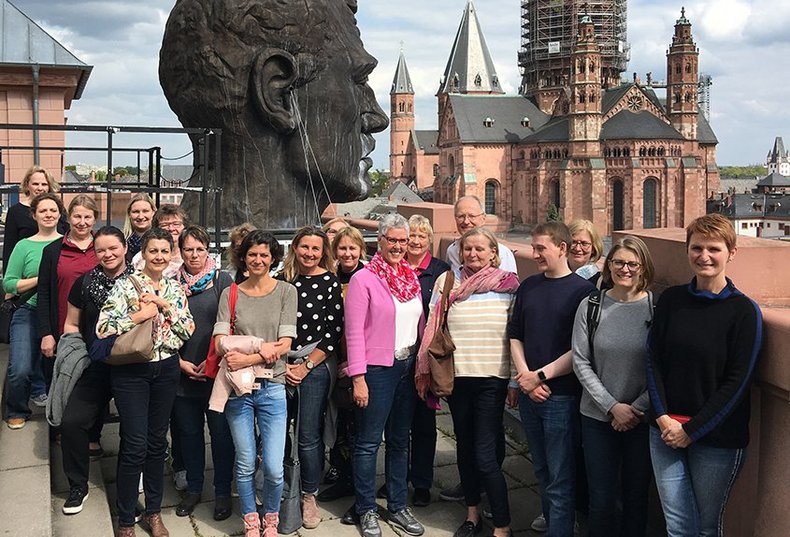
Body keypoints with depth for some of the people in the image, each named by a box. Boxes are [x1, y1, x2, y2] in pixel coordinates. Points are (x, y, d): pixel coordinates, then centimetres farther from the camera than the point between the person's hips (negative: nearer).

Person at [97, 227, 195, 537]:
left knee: (157, 442, 12)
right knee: (135, 445, -3)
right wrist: (142, 314, -18)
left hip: (166, 369, 4)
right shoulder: (126, 284, -6)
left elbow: (188, 330, 1)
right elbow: (103, 328, -16)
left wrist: (165, 305, -10)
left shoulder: (175, 288, 8)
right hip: (131, 370, -4)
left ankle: (154, 512, 25)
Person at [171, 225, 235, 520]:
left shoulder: (223, 280, -2)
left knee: (221, 431, 3)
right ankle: (193, 488, 27)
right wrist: (180, 362, -3)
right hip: (183, 372, 3)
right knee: (188, 431, 12)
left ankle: (223, 492, 17)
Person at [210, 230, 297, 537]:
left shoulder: (286, 292, 2)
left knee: (274, 468, -3)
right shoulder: (230, 294, 6)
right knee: (245, 464, 8)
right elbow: (220, 342, -4)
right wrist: (261, 348, -17)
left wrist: (246, 359, -18)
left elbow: (285, 345, -6)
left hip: (272, 388, -1)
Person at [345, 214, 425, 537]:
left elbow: (420, 324, 14)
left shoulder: (411, 277, 10)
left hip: (408, 367, 6)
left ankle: (398, 507, 24)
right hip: (377, 368, -6)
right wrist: (358, 378, -14)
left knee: (400, 441, 13)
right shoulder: (363, 279, -8)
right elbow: (354, 332, -11)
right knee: (369, 443, 3)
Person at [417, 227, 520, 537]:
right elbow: (432, 328, 8)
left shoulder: (508, 285, 0)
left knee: (485, 456, -7)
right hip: (455, 376, 3)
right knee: (464, 446, 15)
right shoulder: (447, 281, 4)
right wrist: (427, 372, 4)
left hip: (492, 378, -3)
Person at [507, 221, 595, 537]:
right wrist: (524, 376, -4)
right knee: (542, 472, 17)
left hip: (562, 396, -5)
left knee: (560, 480, 0)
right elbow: (515, 336, 11)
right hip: (529, 393, 6)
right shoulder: (528, 287, 9)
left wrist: (541, 375, -13)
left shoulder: (582, 290, -8)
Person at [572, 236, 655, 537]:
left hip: (642, 419, -1)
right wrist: (612, 406, -10)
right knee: (601, 499, 7)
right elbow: (581, 363, -3)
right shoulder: (590, 306, -2)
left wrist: (637, 409, -12)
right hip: (598, 418, 1)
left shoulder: (657, 308, -6)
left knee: (636, 497, 12)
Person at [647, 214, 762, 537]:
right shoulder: (671, 300, 3)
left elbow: (736, 383, -11)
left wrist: (691, 431, -11)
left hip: (717, 437, -3)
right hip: (665, 430, 3)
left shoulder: (744, 311, -8)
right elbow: (654, 361, 3)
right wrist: (663, 417, -9)